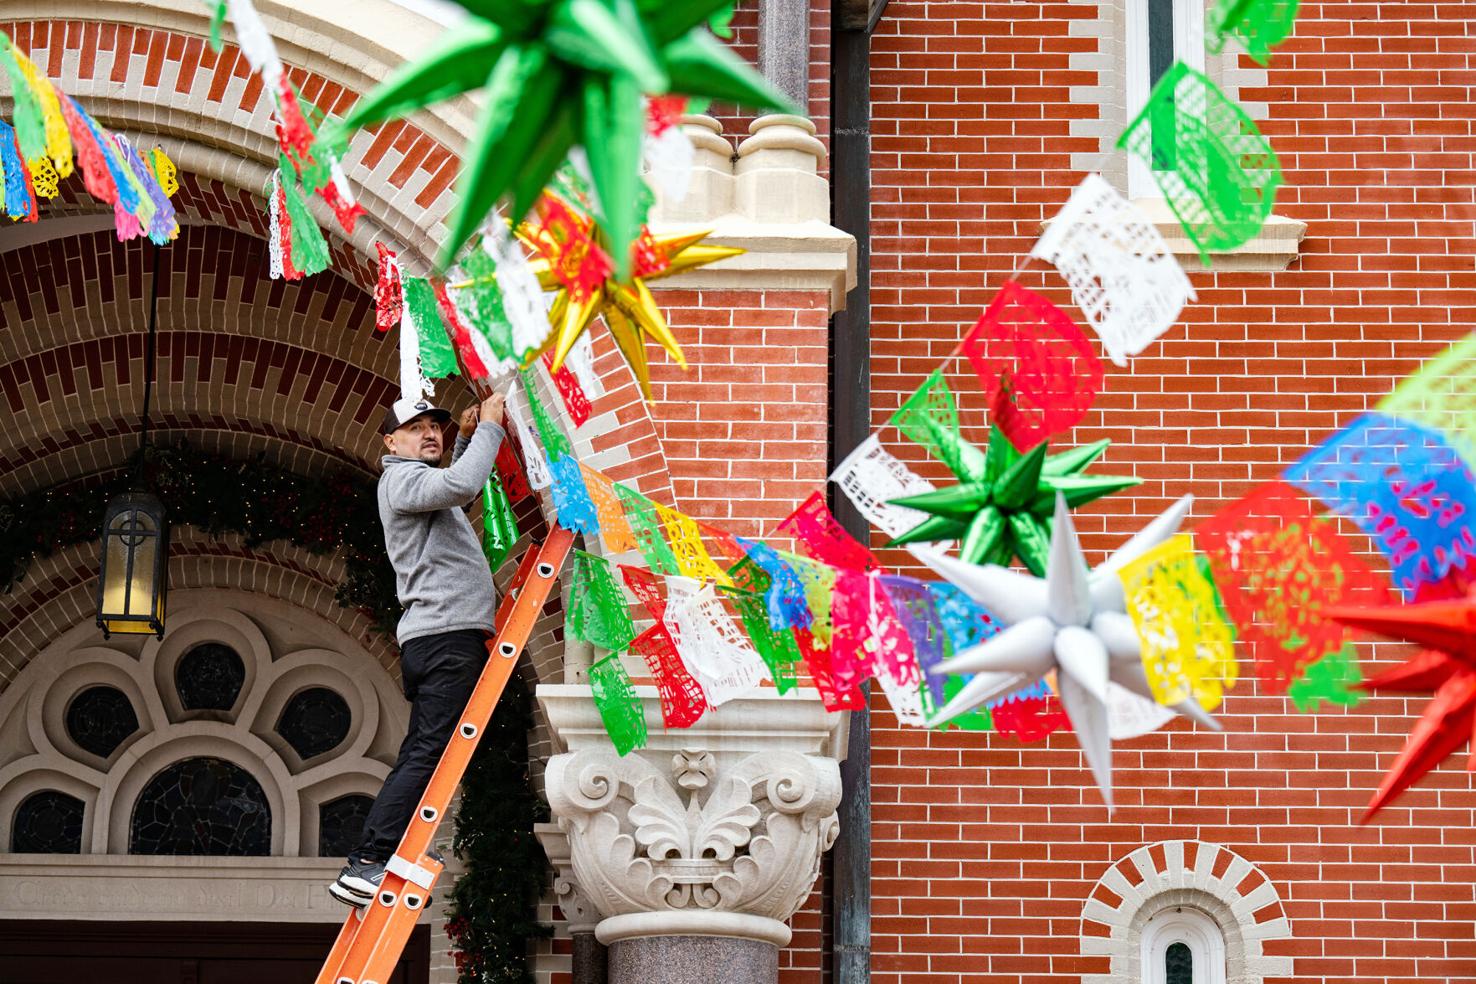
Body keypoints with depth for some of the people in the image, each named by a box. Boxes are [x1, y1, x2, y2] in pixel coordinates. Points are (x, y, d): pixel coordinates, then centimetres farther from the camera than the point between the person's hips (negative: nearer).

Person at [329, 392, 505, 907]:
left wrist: (466, 438, 27)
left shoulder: (422, 481, 26)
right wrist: (490, 428, -11)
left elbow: (457, 491, 45)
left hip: (439, 638, 10)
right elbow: (462, 485, -23)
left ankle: (365, 869, 5)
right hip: (447, 633, -10)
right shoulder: (402, 478, -4)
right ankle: (366, 865, -22)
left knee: (418, 758, 8)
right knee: (427, 755, -17)